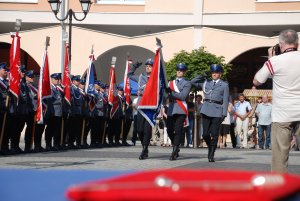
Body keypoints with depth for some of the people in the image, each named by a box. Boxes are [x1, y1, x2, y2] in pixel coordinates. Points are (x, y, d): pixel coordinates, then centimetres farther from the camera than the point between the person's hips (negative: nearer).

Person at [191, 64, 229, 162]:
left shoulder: (224, 85, 8)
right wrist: (202, 75, 10)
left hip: (217, 111, -3)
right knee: (205, 134, -1)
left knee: (214, 134, -5)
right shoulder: (206, 83, 17)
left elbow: (225, 101, 3)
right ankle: (210, 147, 24)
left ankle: (211, 155, 2)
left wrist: (224, 114, -5)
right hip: (206, 110, 3)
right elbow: (192, 82, 19)